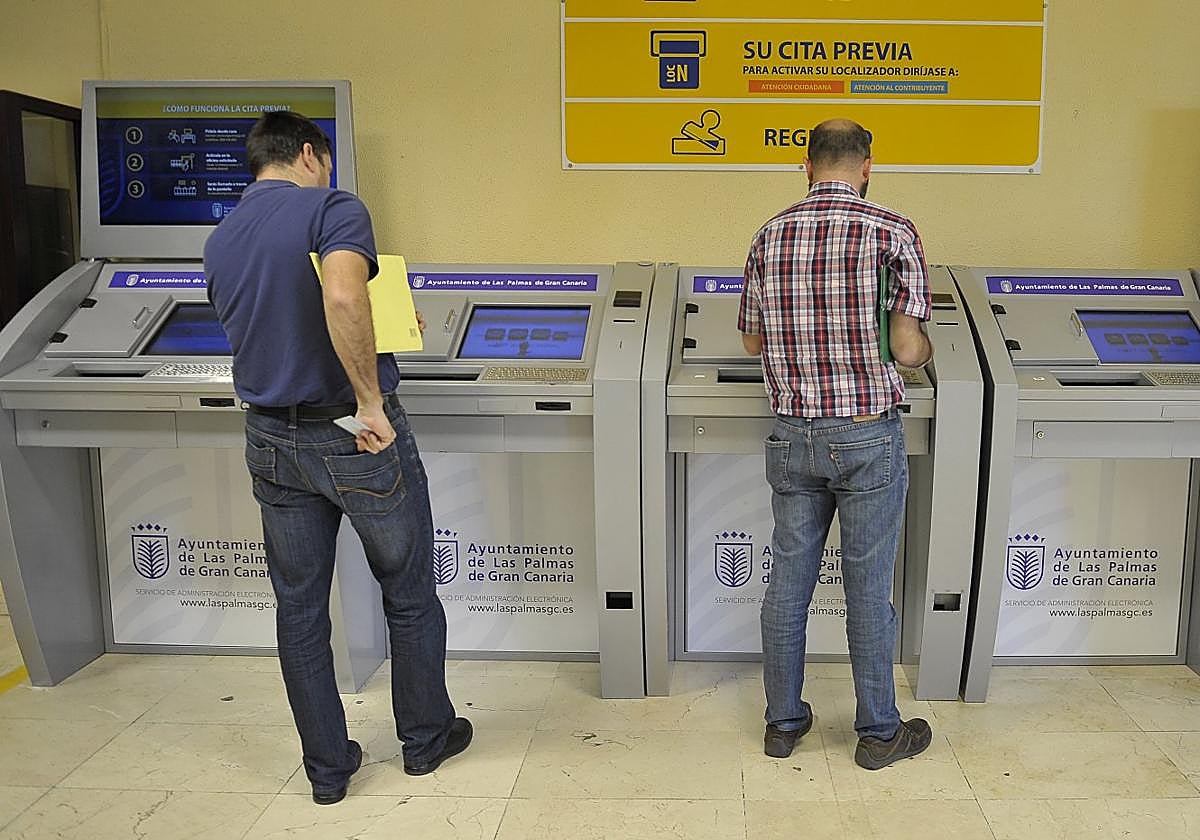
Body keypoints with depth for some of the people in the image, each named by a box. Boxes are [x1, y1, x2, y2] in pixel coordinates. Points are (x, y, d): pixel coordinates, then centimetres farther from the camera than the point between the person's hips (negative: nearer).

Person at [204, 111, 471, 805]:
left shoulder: (218, 243, 10)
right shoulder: (333, 210, -12)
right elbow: (343, 298, -33)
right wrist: (372, 402, -24)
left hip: (273, 441, 6)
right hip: (355, 437, -5)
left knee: (300, 607, 14)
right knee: (410, 593, 14)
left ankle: (328, 767, 26)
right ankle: (427, 738, 30)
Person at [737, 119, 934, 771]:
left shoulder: (770, 236, 4)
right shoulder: (892, 232, -8)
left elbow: (751, 340, 11)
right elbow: (908, 348, -12)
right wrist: (925, 350, 11)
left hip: (793, 437, 4)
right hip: (868, 438, -3)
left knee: (788, 579, 13)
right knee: (868, 587, 8)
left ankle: (783, 722, 26)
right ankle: (879, 731, 24)